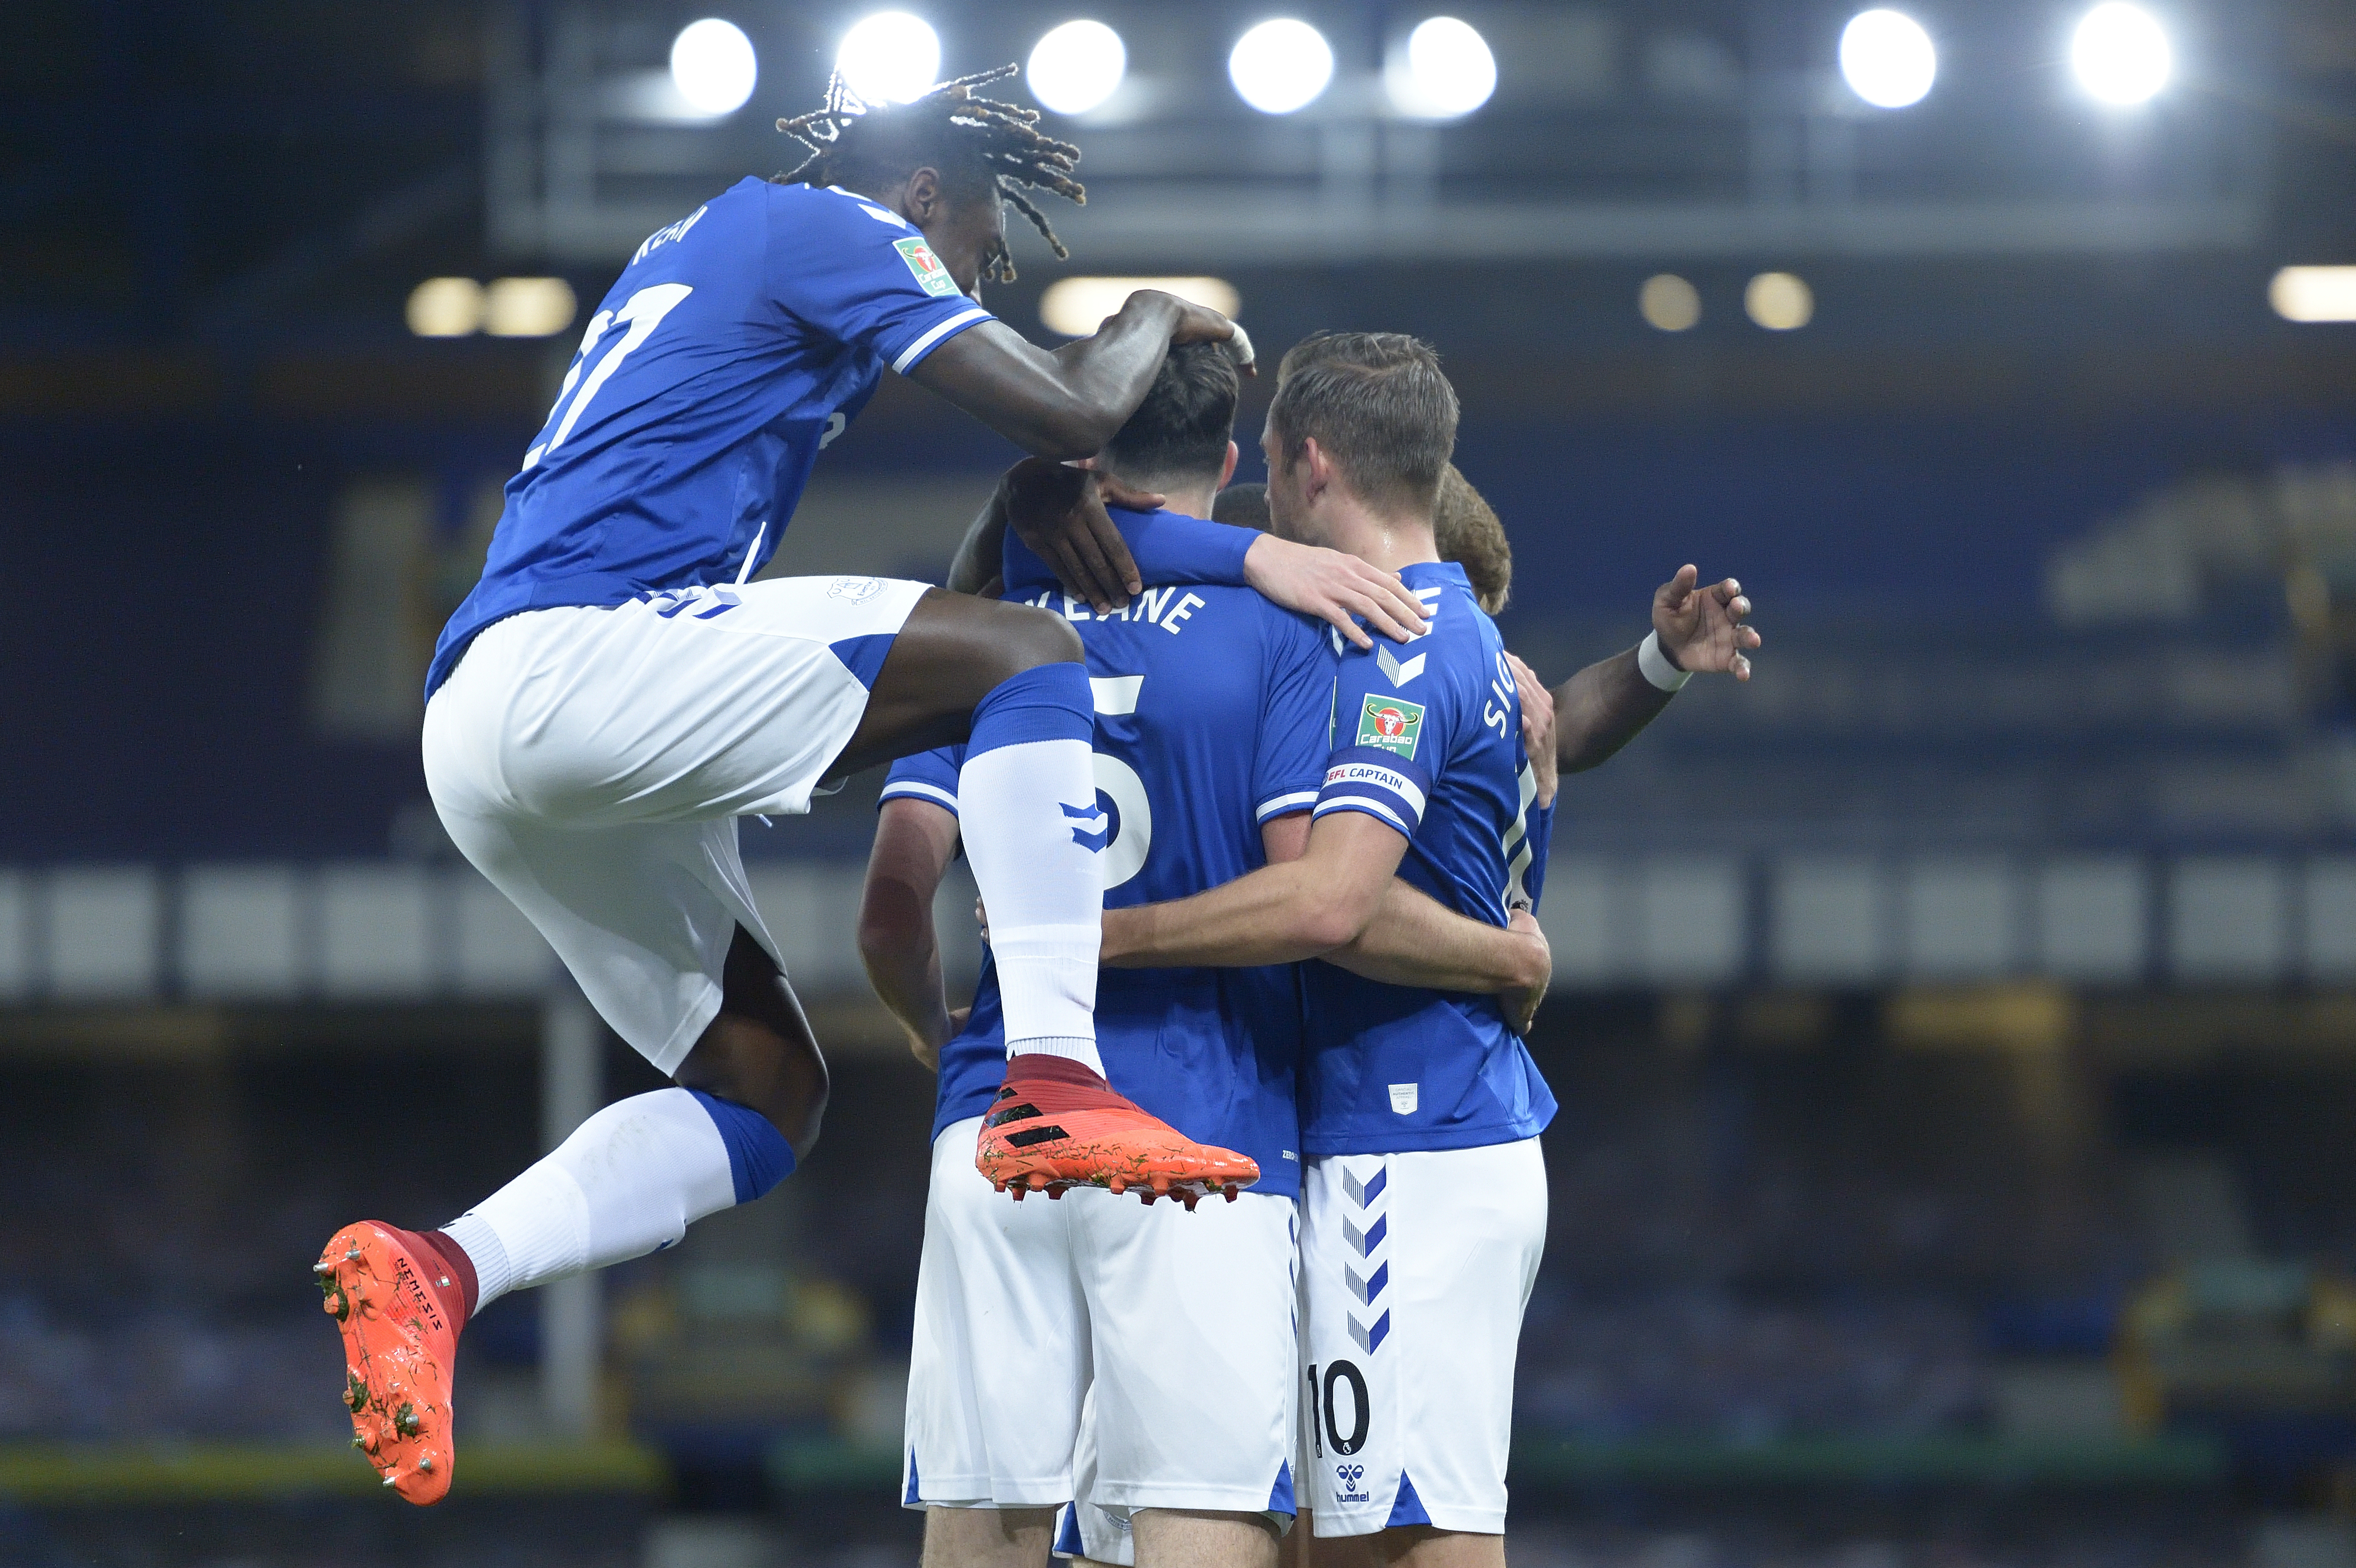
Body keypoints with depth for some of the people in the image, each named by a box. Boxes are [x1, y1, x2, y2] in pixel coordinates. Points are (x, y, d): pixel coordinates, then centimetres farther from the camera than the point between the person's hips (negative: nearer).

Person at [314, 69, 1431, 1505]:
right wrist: (1161, 321, 16)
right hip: (567, 658, -10)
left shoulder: (704, 246, 29)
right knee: (1025, 653, -13)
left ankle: (435, 1272, -4)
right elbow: (1068, 411, -4)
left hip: (481, 741, 10)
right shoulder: (836, 232, 2)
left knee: (768, 1092, 10)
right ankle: (1059, 1079, -27)